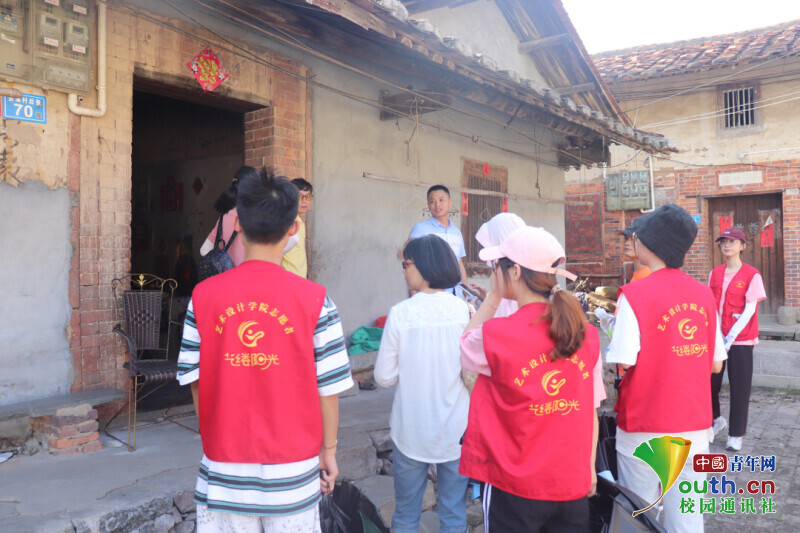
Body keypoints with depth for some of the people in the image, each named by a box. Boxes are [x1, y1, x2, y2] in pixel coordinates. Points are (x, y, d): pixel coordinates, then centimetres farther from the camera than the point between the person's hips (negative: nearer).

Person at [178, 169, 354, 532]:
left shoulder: (203, 297, -7)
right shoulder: (314, 300, -12)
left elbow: (195, 382, -1)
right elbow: (328, 388, -8)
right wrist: (328, 450, 6)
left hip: (224, 466, 2)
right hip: (291, 471, -1)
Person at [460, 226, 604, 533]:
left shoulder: (496, 335, -20)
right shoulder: (587, 335, -6)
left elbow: (463, 348, 4)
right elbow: (592, 412, 3)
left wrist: (493, 296, 4)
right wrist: (589, 468, 16)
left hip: (516, 489, -4)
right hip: (573, 485, 4)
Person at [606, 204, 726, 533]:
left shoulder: (635, 294, -13)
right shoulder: (704, 294, 2)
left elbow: (624, 362, -16)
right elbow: (715, 364, 7)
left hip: (645, 428, -4)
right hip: (694, 424, 5)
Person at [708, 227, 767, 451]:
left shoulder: (752, 275, -5)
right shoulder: (715, 273, 8)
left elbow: (750, 309, -11)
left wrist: (731, 337, -18)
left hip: (741, 340, -4)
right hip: (716, 338, 4)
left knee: (739, 387, 3)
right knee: (710, 382, 5)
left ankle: (736, 435, 16)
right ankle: (716, 420, 30)